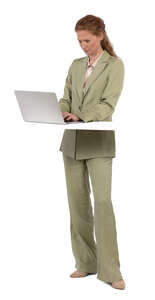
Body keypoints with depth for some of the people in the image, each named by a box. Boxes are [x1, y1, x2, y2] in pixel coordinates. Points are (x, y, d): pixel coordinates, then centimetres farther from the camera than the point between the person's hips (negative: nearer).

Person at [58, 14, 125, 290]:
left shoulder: (114, 65, -2)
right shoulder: (76, 65, 14)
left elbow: (108, 104, -12)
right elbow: (66, 98, 11)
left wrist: (81, 116, -27)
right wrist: (61, 112, -12)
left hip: (99, 142, -5)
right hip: (72, 141, 6)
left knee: (103, 201, -12)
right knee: (78, 203, 6)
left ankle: (110, 271, -7)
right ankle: (86, 263, 16)